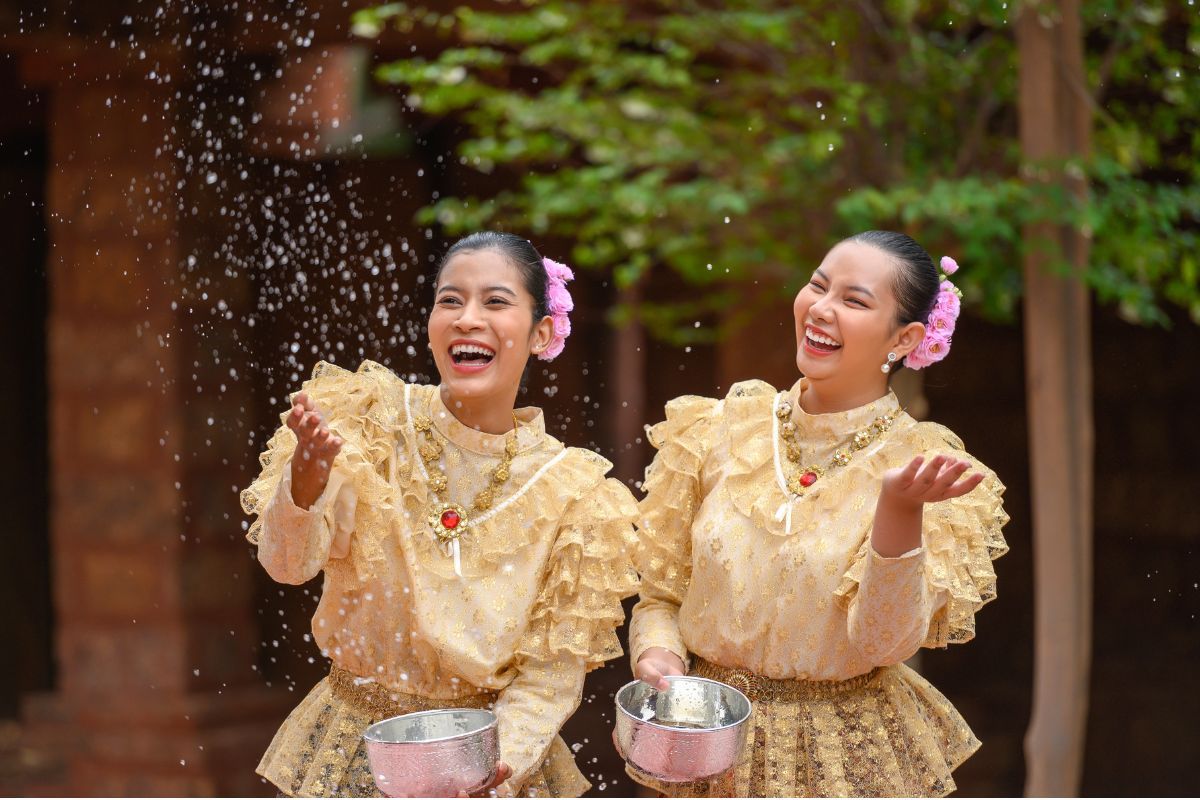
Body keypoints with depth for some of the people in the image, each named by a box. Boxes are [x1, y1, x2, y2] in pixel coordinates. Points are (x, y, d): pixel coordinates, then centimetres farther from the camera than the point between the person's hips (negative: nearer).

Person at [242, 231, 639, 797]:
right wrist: (306, 475, -37)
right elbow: (289, 563, -18)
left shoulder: (569, 490, -8)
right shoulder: (373, 421, -9)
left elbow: (553, 668, -6)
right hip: (358, 746, 0)